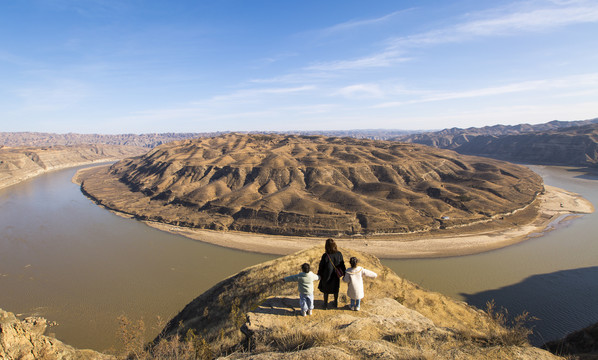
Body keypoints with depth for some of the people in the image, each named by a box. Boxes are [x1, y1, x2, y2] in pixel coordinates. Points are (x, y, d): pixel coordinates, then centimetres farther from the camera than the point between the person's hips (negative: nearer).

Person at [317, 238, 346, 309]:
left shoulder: (325, 256, -29)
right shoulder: (339, 254, -21)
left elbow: (321, 267, -16)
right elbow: (342, 265, -9)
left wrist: (319, 275, 1)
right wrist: (344, 274, 7)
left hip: (327, 276, -2)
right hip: (336, 276, 2)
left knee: (326, 290, 22)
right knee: (335, 289, 27)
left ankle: (325, 305, 37)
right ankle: (336, 303, 43)